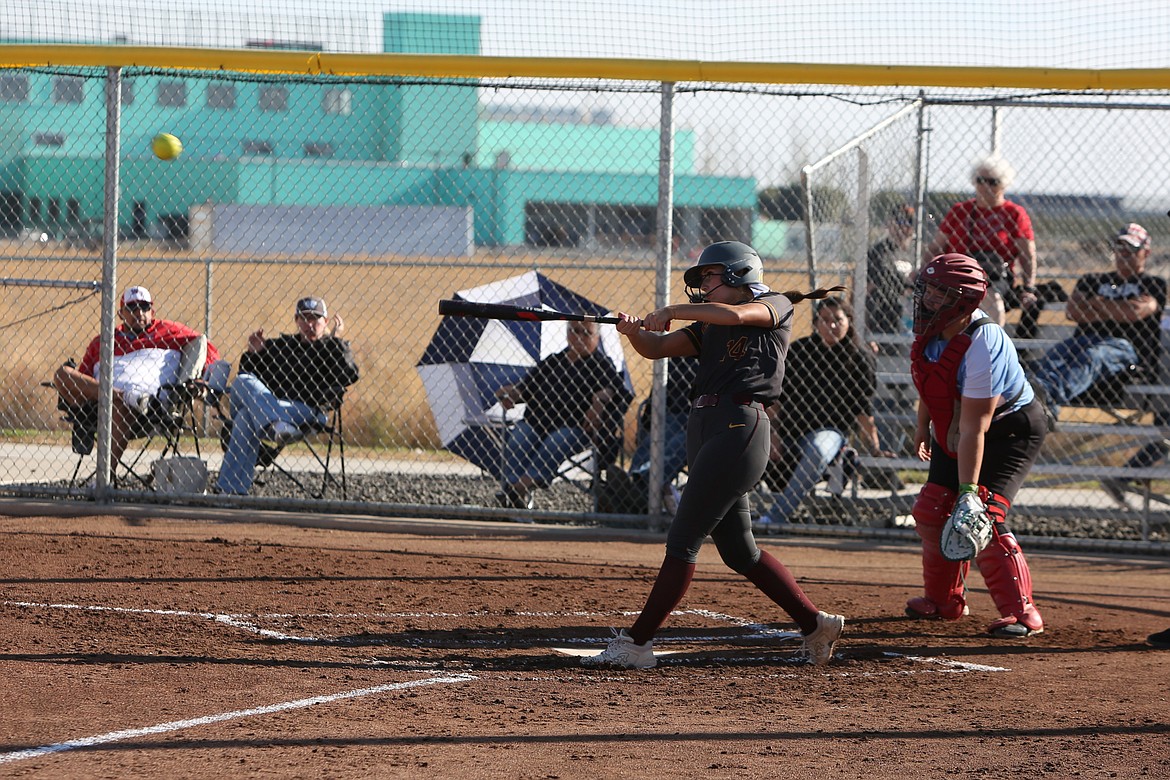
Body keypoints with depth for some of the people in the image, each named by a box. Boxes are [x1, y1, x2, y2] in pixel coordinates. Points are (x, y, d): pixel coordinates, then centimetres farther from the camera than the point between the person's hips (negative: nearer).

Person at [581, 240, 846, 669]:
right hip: (703, 426, 9)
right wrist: (635, 331, -8)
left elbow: (735, 315, -18)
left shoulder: (776, 307, 3)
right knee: (739, 550, 11)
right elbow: (657, 348, 13)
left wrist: (673, 310, -12)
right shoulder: (708, 326, 24)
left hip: (740, 426, -9)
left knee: (683, 539, -10)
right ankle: (816, 624, 19)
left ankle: (636, 642, -9)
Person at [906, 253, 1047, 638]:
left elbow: (974, 428, -36)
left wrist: (968, 491, -36)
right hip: (952, 431, 9)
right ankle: (945, 600, 30)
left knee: (983, 517, -21)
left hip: (1011, 432, -9)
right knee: (932, 512, 10)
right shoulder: (933, 328, -11)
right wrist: (923, 424, 22)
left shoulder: (982, 346, -35)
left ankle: (1022, 612, -16)